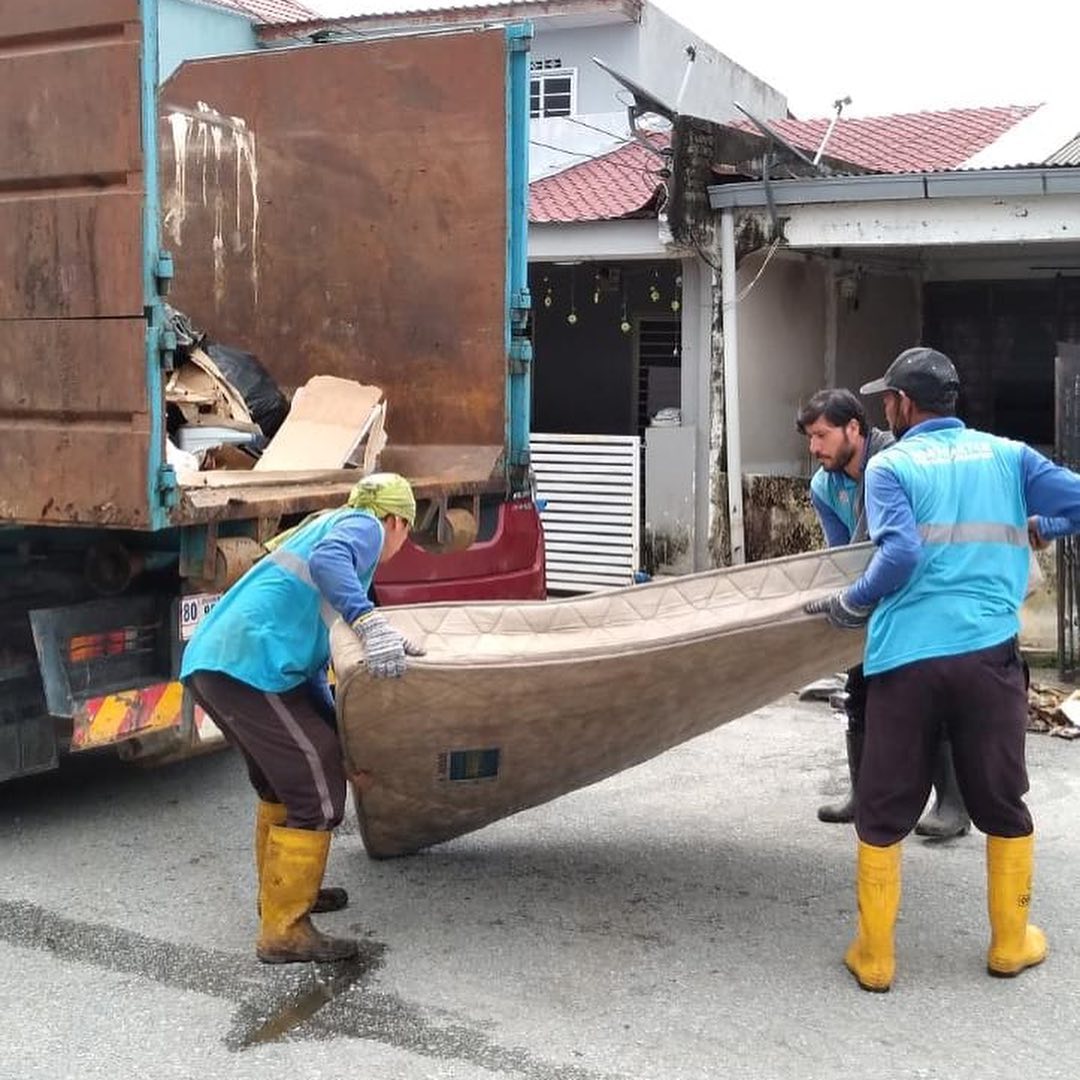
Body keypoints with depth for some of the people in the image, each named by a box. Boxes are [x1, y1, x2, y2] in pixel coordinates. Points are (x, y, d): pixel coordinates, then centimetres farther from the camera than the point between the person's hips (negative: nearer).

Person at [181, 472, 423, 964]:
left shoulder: (321, 526, 32)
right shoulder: (363, 525, 6)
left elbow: (312, 657, 31)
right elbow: (327, 562, -22)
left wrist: (336, 720, 27)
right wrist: (370, 622, -34)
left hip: (207, 660, 10)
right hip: (251, 664, -10)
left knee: (281, 781, 26)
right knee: (317, 792, -4)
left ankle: (282, 891, 40)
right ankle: (285, 931, 0)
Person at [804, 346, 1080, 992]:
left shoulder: (890, 466, 1)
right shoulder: (1007, 455, 10)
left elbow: (901, 553, -13)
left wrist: (851, 608, -1)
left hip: (905, 660, -2)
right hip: (989, 655, 2)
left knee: (883, 815, 9)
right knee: (1003, 806, 17)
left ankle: (874, 956, 15)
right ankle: (1012, 943, 28)